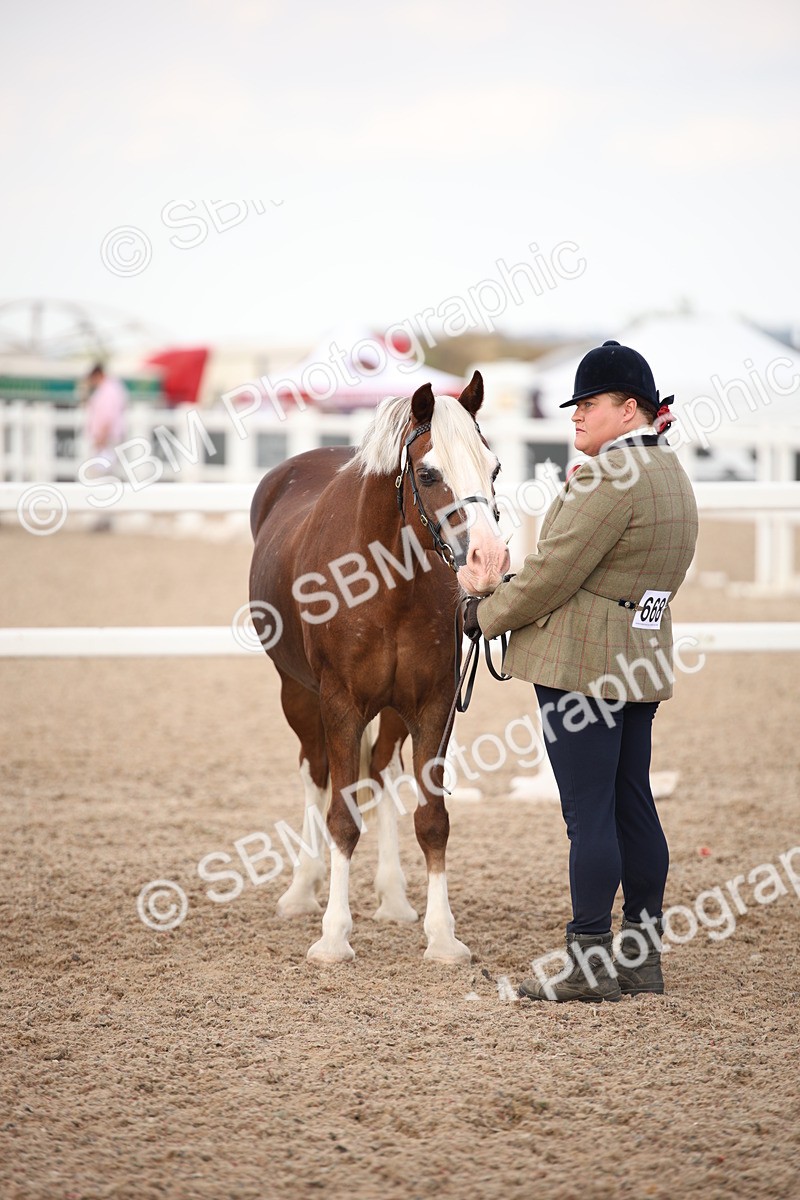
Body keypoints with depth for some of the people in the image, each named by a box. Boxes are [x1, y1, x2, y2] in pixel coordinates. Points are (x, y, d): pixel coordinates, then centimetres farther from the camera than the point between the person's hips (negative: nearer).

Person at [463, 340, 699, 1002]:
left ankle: (590, 964, -1)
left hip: (580, 665, -10)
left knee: (589, 814, -5)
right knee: (634, 807, 12)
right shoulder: (672, 476, 15)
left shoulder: (610, 476, -17)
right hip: (641, 666, 10)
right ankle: (643, 958, 17)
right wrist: (511, 587, 12)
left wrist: (486, 614, -2)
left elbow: (553, 574, -17)